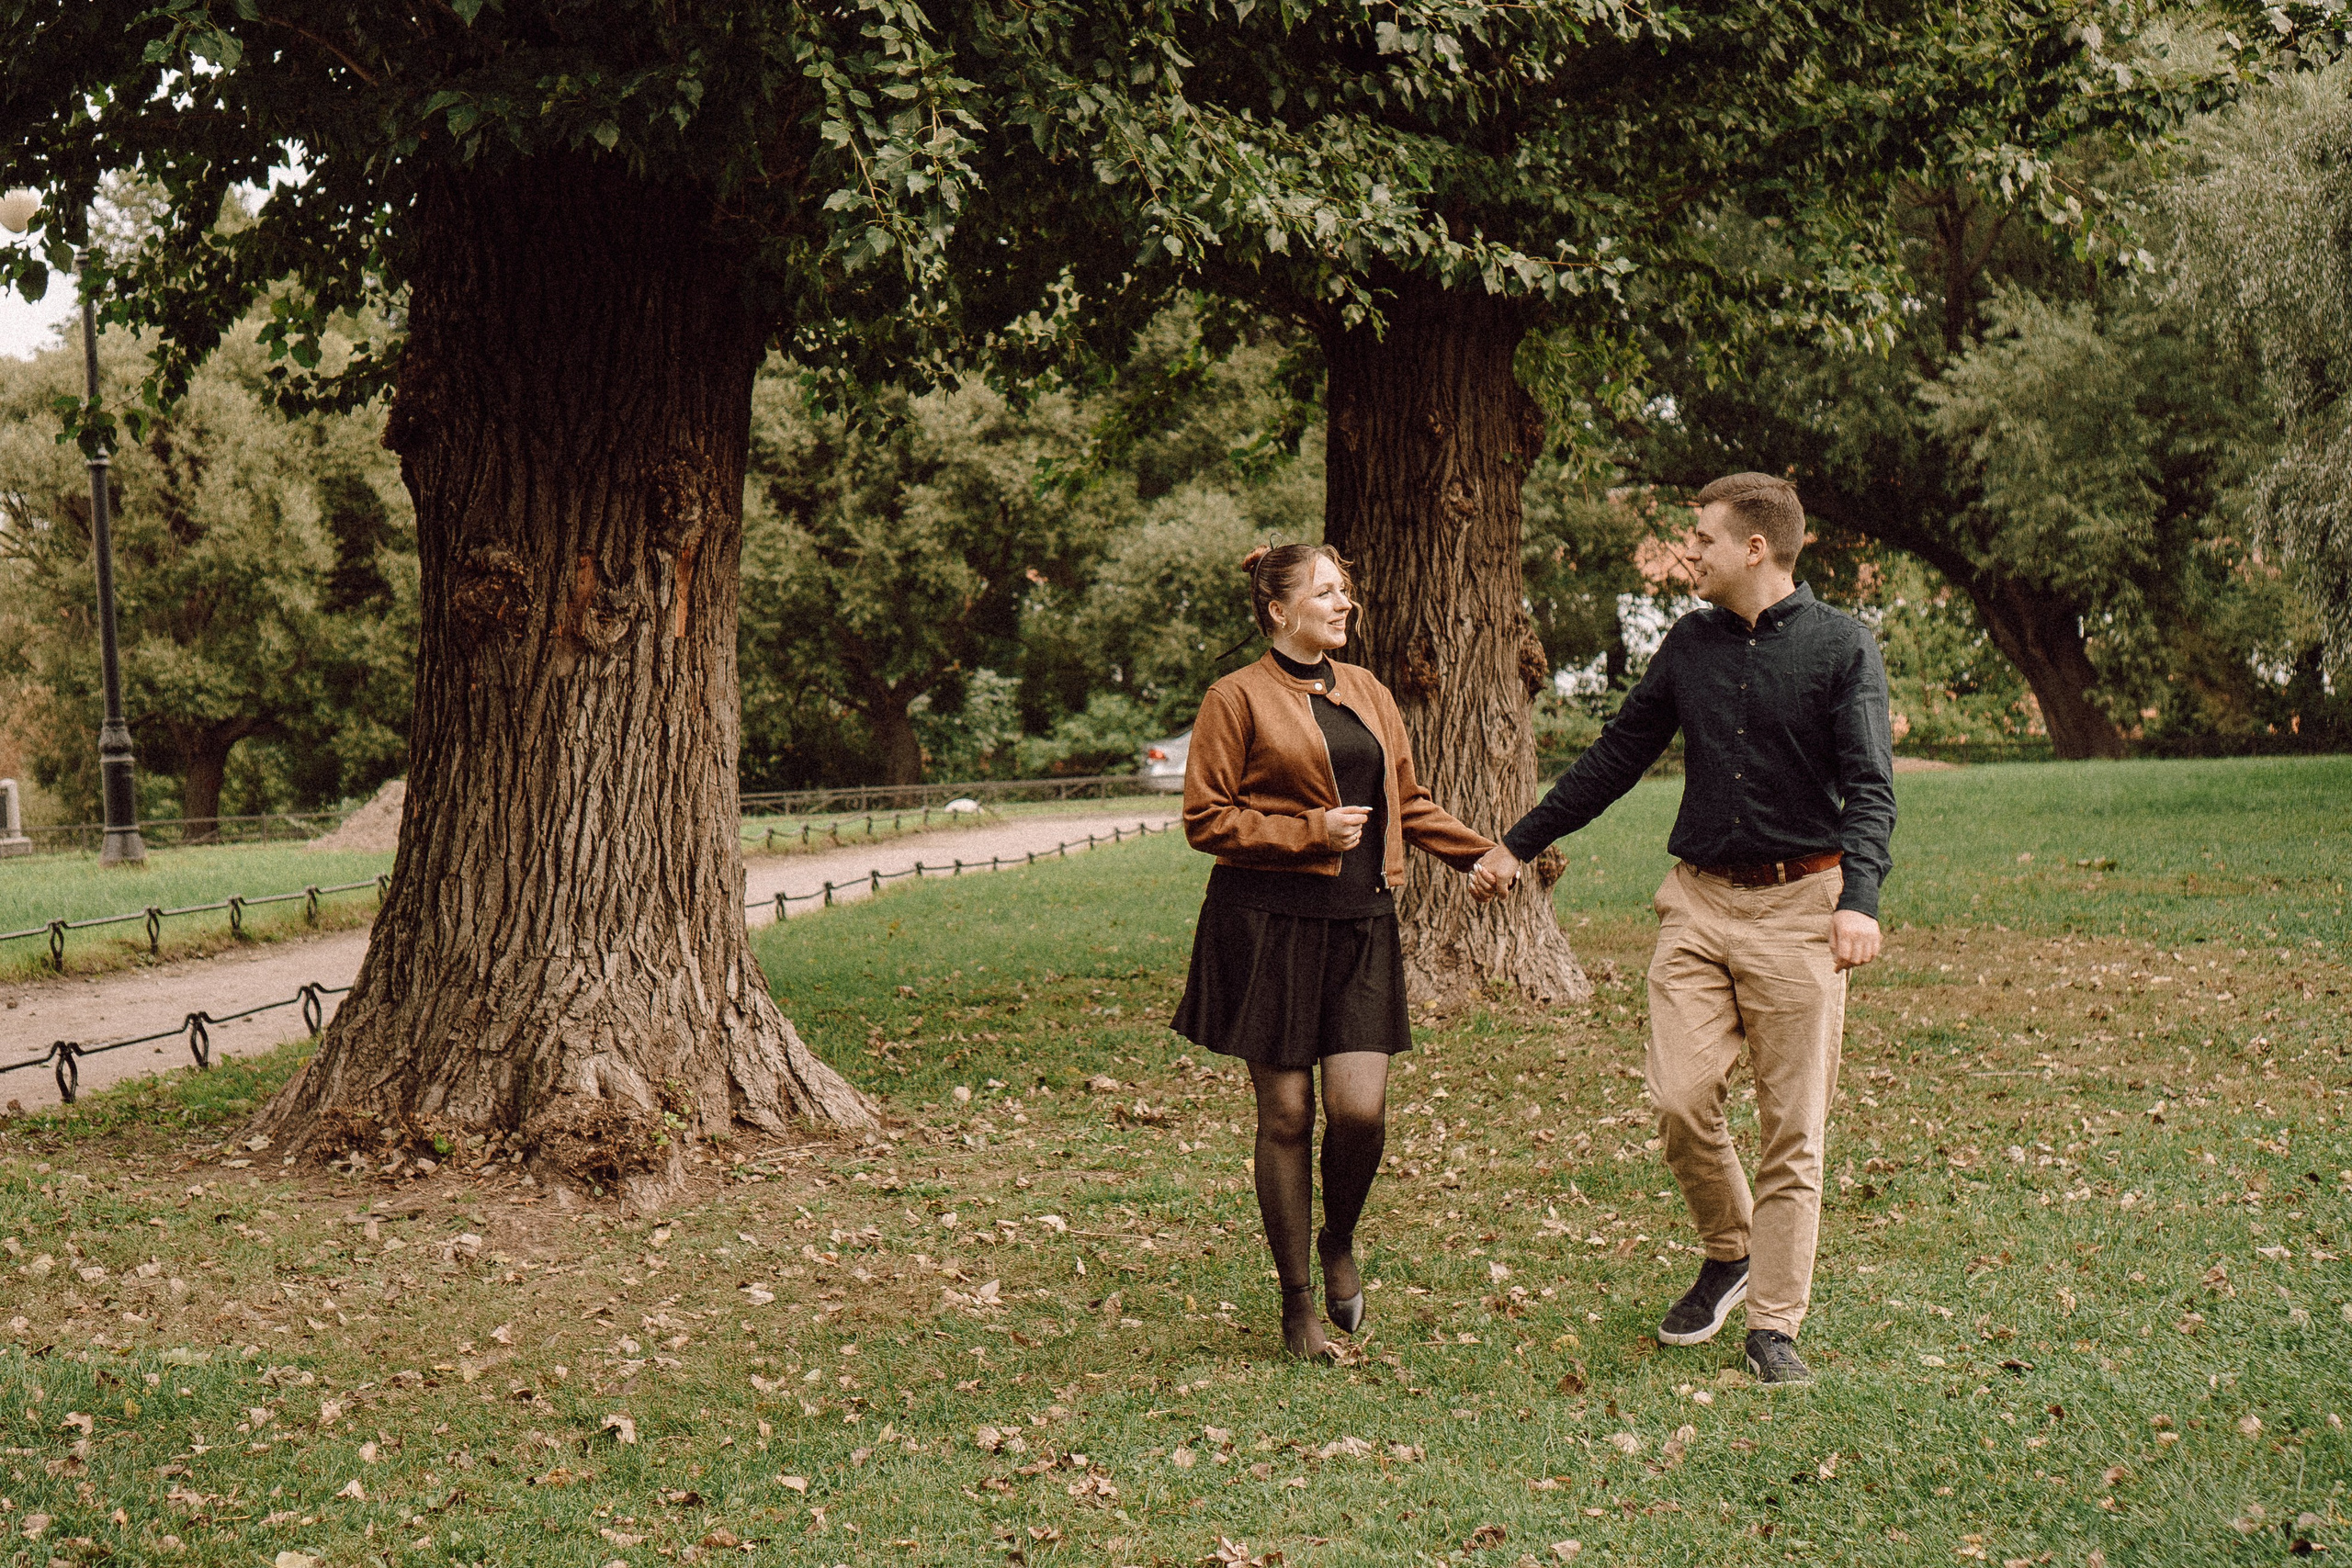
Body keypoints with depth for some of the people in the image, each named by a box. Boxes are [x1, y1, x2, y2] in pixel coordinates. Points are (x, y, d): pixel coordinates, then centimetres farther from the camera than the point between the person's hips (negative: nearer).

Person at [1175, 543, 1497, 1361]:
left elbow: (1409, 804, 21)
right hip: (1268, 923, -4)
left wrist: (1487, 855, 9)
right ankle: (1297, 1301, 15)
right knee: (1286, 1116, 1)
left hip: (1361, 923, 4)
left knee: (1361, 1109, -8)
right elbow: (1206, 818, -5)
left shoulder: (1368, 694, 16)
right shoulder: (1238, 698, -2)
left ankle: (1339, 1245, 22)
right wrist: (1312, 832, -12)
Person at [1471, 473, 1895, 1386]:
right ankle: (1728, 1253, 18)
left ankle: (1774, 1324, 7)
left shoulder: (1841, 647, -3)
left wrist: (1859, 898, -26)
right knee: (1680, 1098, -8)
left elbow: (1869, 788, -10)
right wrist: (1519, 845, 20)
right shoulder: (1691, 644, 12)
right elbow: (1617, 757, 20)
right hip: (1699, 900, 4)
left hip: (1799, 903, -4)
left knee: (1791, 1127, -1)